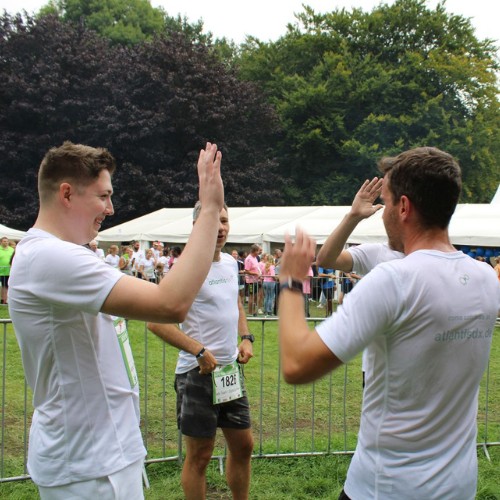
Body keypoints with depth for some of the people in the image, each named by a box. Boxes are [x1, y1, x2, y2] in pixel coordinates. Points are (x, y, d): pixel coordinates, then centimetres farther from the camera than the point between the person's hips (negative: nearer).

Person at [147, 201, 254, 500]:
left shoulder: (230, 262, 7)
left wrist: (246, 338, 7)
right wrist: (199, 351, -23)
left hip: (230, 369, 8)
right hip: (199, 373, -7)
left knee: (243, 445, 17)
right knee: (200, 454, 4)